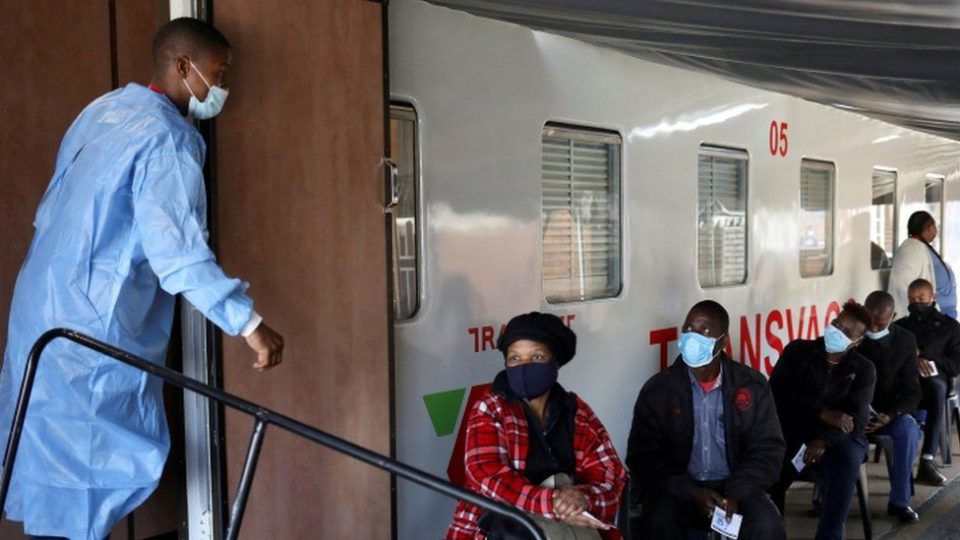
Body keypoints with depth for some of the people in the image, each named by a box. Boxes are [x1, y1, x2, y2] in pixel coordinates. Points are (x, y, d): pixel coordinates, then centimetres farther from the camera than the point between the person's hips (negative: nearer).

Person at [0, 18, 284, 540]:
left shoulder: (103, 109, 12)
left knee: (50, 451, 18)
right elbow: (176, 249, -27)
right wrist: (248, 322, -29)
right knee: (104, 458, 2)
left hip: (43, 305, 9)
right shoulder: (168, 136, -17)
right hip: (95, 323, -9)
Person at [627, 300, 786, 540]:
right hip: (678, 490, -1)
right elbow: (643, 456, -6)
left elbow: (767, 448, 0)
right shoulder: (657, 389, -4)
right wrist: (691, 493, -18)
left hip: (734, 487, 1)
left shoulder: (753, 386, 0)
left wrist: (735, 493, -17)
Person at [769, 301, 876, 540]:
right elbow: (777, 393, -4)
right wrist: (823, 414, -17)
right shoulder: (798, 351, 7)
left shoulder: (863, 369, 8)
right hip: (794, 430, -1)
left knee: (847, 461, -34)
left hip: (838, 437, 1)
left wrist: (824, 440, -26)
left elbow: (857, 416, -6)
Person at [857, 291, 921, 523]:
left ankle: (900, 500, -15)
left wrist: (889, 415, -22)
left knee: (908, 429, -32)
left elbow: (912, 391, -4)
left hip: (891, 412, 1)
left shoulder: (905, 340, -2)